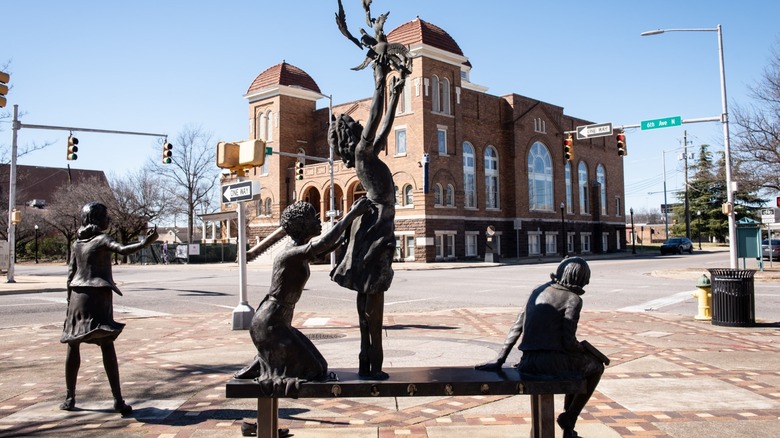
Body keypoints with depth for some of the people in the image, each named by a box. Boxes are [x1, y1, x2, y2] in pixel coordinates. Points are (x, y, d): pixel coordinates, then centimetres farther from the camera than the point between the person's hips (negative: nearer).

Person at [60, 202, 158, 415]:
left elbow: (70, 275, 13)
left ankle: (70, 398, 19)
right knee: (107, 346, -10)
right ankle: (118, 400, -14)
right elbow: (123, 250, -25)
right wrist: (144, 243, -35)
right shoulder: (102, 239, -4)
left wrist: (70, 302, 18)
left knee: (73, 346, 13)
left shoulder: (77, 242, 13)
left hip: (78, 296, 6)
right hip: (98, 296, -6)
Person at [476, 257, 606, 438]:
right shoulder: (573, 299, -6)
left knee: (576, 363, 34)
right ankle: (569, 418, 20)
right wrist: (583, 348, 11)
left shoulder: (540, 291, 13)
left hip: (528, 363, 6)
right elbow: (568, 342, -12)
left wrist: (499, 361, 10)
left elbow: (516, 327, 10)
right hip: (552, 361, -6)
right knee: (596, 367, 22)